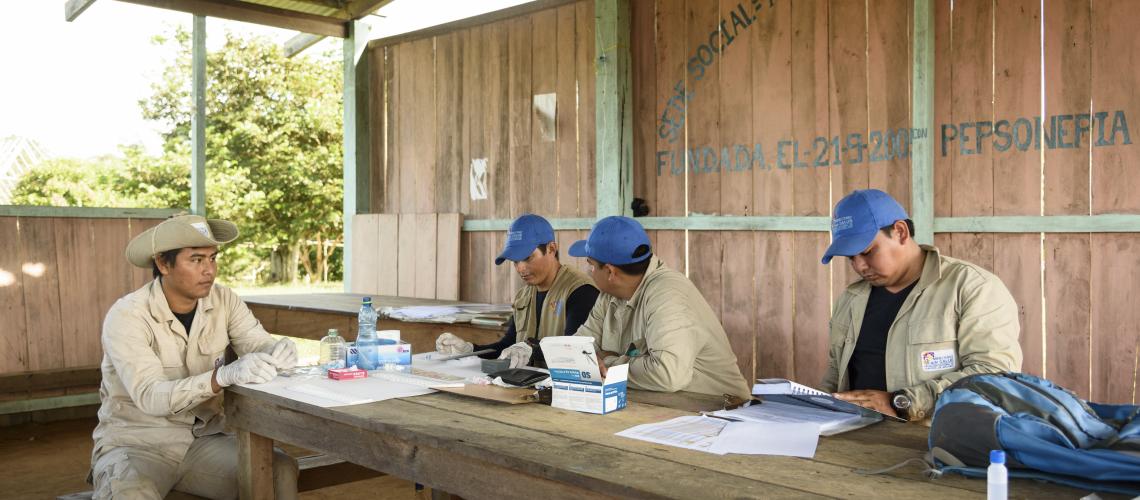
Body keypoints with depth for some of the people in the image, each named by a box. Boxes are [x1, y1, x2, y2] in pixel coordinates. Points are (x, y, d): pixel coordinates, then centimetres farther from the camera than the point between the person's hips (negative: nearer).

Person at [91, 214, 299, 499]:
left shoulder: (223, 300, -2)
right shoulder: (126, 316, -16)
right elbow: (150, 396, -28)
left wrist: (278, 352, -35)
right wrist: (224, 375, -43)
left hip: (202, 441, 4)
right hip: (135, 444, -3)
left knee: (281, 471, -20)